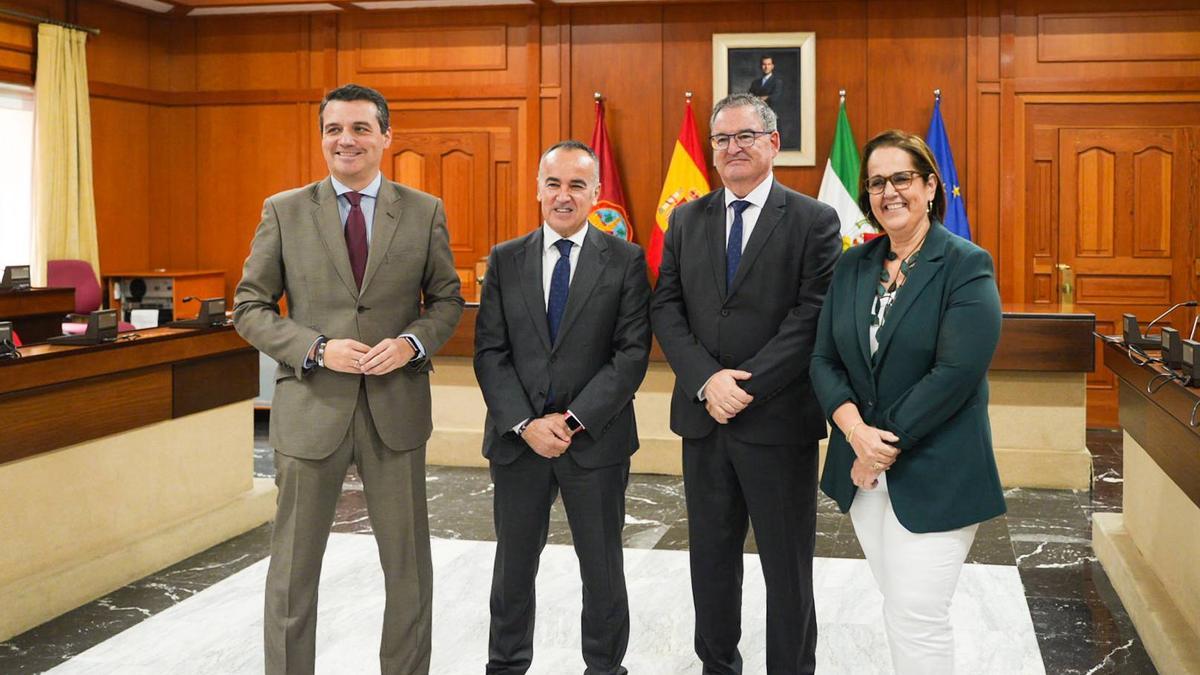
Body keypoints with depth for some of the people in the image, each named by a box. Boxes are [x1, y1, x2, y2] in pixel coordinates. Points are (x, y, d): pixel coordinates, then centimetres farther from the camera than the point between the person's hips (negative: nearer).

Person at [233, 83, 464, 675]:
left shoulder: (425, 212, 3)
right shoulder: (284, 211, 1)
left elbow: (447, 299, 9)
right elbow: (249, 307, 2)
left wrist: (412, 342, -12)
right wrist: (317, 349, -14)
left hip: (396, 407, 1)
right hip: (311, 406, -1)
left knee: (409, 566, 12)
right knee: (293, 571, 9)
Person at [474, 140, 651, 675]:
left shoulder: (625, 261, -2)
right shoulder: (505, 260, 5)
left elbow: (632, 353, -8)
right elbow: (490, 352, 0)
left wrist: (573, 420, -15)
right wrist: (525, 424, -12)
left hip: (595, 439, -2)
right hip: (518, 438, 2)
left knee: (602, 568, 11)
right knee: (513, 565, 14)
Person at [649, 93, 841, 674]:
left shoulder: (813, 221, -3)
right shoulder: (687, 220, 9)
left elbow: (813, 316, -12)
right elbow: (666, 308, 2)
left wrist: (747, 386, -18)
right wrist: (707, 381, -13)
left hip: (779, 419, -4)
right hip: (703, 416, 4)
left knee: (787, 567, 8)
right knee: (710, 557, 16)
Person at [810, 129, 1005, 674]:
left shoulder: (966, 266, -9)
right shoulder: (854, 265, 8)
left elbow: (956, 373, -18)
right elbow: (824, 359, 3)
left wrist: (886, 446, -16)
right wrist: (856, 431, -14)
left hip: (934, 476, -5)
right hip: (863, 473, 5)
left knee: (916, 622, -4)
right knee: (899, 606, 15)